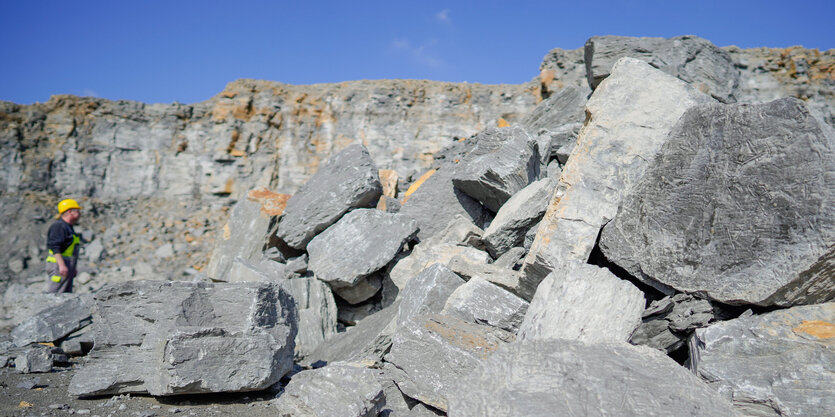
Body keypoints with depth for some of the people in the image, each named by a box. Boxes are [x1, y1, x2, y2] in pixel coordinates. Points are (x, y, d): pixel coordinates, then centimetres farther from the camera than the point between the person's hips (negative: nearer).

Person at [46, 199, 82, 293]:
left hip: (66, 267, 10)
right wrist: (62, 265, -27)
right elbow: (55, 247, -20)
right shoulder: (58, 226, -11)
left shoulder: (68, 227, 20)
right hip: (58, 264, -10)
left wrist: (72, 268, 25)